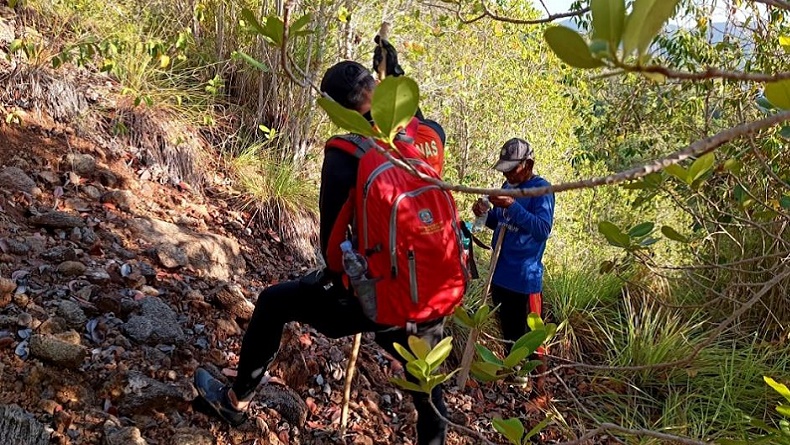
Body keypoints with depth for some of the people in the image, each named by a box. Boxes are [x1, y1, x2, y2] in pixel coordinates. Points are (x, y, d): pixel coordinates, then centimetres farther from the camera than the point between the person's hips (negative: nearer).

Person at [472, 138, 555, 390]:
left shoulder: (541, 189, -13)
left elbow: (543, 229, -26)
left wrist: (512, 206, -32)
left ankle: (538, 386, 15)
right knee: (508, 332, 21)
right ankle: (514, 375, 37)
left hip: (525, 278, -8)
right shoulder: (508, 186, 9)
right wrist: (486, 214, -3)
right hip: (500, 274, 8)